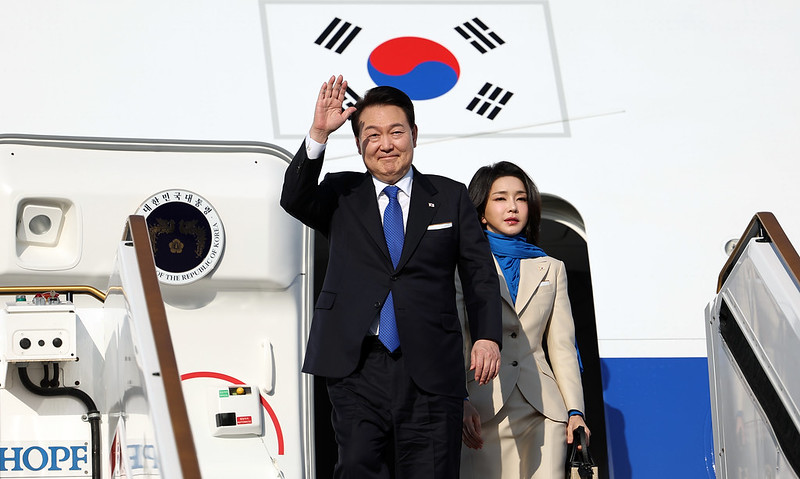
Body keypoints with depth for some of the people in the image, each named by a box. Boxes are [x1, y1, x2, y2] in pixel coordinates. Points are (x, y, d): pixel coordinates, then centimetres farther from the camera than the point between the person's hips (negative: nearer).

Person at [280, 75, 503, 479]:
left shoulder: (450, 197, 14)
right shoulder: (341, 196, 14)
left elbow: (480, 274, 12)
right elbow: (294, 200, -6)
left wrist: (487, 336, -3)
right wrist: (318, 134, -17)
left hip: (431, 372, 0)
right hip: (356, 368, 0)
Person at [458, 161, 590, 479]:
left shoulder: (550, 268, 20)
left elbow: (562, 346, 15)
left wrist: (575, 411, 4)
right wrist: (460, 402, -14)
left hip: (543, 414, 3)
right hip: (484, 413, -3)